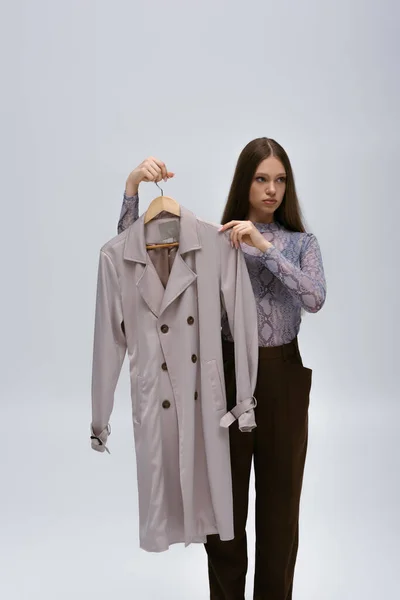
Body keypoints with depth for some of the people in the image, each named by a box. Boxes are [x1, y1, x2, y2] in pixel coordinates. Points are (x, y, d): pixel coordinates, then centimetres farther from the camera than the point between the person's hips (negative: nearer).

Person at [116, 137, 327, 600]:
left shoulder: (302, 242, 4)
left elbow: (315, 299, -16)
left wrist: (264, 247, -22)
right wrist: (132, 185, -20)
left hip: (282, 376, 1)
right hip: (228, 374, -1)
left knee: (279, 502, 11)